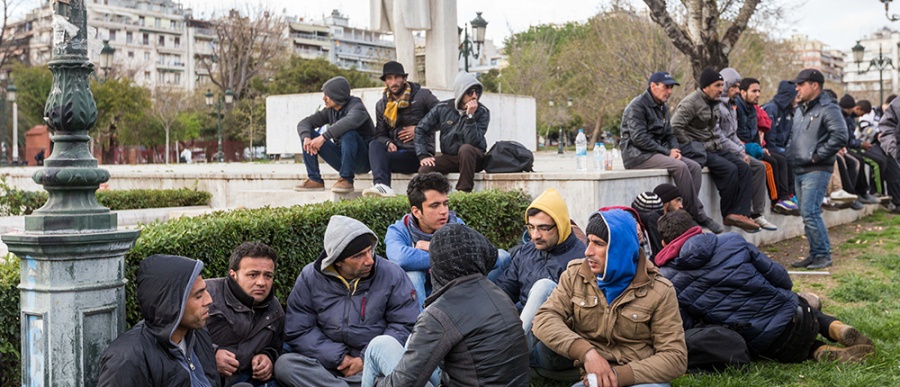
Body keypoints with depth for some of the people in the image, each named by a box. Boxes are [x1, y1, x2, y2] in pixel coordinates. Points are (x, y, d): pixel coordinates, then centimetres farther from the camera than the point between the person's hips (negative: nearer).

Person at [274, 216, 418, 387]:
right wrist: (340, 358, -11)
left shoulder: (391, 274, -4)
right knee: (284, 364, -26)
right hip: (329, 364, 2)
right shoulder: (310, 278, -1)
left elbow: (405, 325, -3)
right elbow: (298, 331, -2)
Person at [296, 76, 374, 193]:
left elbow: (349, 121, -41)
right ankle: (315, 180, -9)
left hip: (363, 160, -7)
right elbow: (303, 123, 0)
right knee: (307, 133, -3)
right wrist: (307, 138, -22)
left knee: (348, 133, -36)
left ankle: (347, 180, -27)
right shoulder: (330, 110, 5)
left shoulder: (356, 107, -16)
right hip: (341, 158, 7)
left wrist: (323, 137, -43)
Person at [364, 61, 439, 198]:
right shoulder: (381, 105, 18)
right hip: (397, 150, 5)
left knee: (381, 158, -28)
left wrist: (419, 129, -6)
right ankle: (381, 185, -49)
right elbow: (380, 134, 14)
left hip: (420, 152, -4)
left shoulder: (422, 95, 3)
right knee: (374, 145, -29)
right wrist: (388, 143, -10)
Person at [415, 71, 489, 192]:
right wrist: (423, 155, -8)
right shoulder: (442, 108, -4)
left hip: (473, 158, -2)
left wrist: (470, 116, -29)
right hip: (448, 157, 2)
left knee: (465, 148, -37)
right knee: (424, 170, -27)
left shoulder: (482, 112, -10)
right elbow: (421, 129, 3)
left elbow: (472, 142, -22)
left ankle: (464, 192, -32)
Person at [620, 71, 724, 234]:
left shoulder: (663, 107, 18)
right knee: (680, 167, -28)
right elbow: (639, 138, -20)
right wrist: (667, 152, -17)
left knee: (695, 166, -13)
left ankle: (690, 211, -19)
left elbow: (669, 134, 22)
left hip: (657, 152, 9)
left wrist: (674, 149, -2)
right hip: (637, 154, -9)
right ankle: (698, 216, -21)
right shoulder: (637, 106, -10)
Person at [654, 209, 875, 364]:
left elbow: (685, 330, -5)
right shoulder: (731, 241, 0)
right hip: (795, 316, 2)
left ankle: (828, 353, 3)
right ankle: (840, 330, 9)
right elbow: (781, 278, 4)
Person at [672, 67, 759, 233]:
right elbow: (676, 127, -22)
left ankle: (740, 213, -14)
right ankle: (728, 214, -9)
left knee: (743, 167, -6)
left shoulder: (711, 104, 18)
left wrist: (716, 144, 11)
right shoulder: (690, 103, -12)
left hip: (712, 148, 9)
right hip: (698, 151, -9)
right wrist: (692, 149, -18)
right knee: (729, 169, -24)